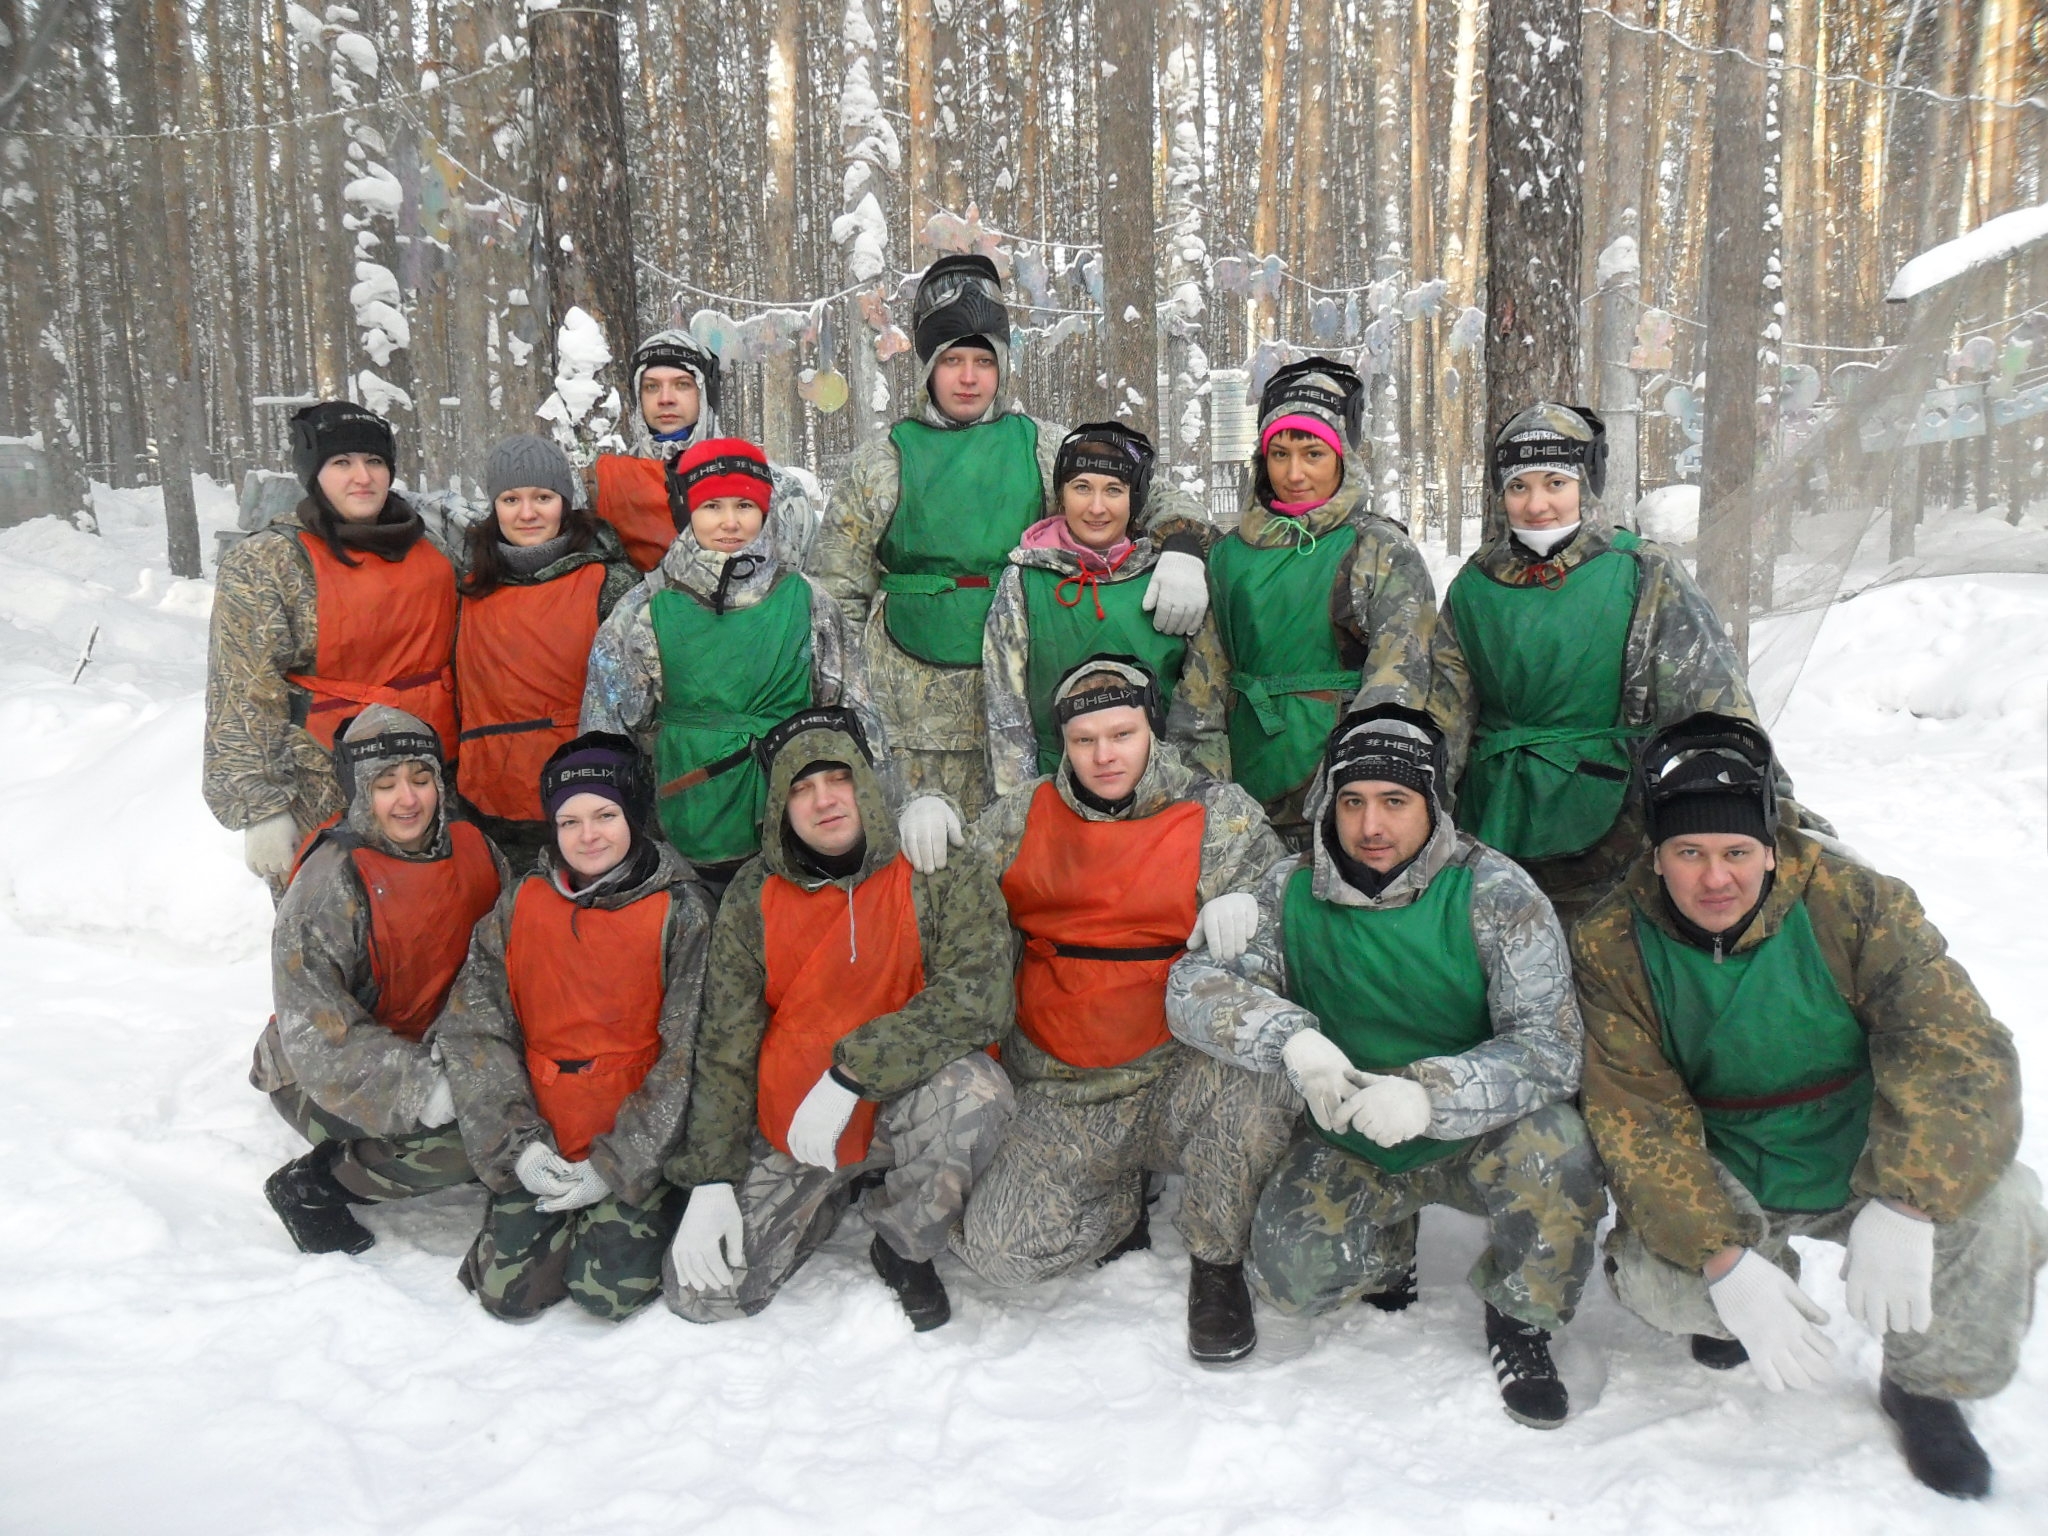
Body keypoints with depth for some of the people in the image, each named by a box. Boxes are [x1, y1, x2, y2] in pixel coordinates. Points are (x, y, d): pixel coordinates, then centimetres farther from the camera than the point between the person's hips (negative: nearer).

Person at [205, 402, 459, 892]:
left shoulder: (426, 552, 11)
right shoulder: (264, 563, -5)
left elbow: (458, 660, 21)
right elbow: (243, 700, -10)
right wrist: (261, 809, -15)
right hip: (323, 803, -5)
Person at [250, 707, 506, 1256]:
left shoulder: (473, 848, -5)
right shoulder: (329, 884, -21)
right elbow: (315, 1032, -26)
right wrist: (423, 1089, -37)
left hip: (439, 1050, 6)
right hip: (322, 1078, -6)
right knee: (457, 1142, -28)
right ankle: (308, 1187, -4)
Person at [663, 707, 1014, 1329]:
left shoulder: (944, 876, -11)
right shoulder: (751, 899, -2)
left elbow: (977, 996, -24)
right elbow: (724, 1045, 1)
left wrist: (850, 1073, -29)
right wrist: (711, 1178, -6)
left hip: (903, 1116, -3)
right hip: (789, 1136, 3)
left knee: (973, 1087, -35)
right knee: (701, 1292, -7)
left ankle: (905, 1249, -5)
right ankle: (841, 1191, 21)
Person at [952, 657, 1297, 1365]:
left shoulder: (1221, 815, 1)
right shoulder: (1022, 819, 7)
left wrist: (1243, 904, -22)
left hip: (1184, 1075, -2)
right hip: (1063, 1098, 2)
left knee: (1260, 1072, -35)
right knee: (993, 1247, -16)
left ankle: (1216, 1262, -6)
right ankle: (1119, 1206, 19)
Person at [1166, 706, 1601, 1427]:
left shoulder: (1493, 892, -17)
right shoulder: (1292, 889, -9)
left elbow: (1549, 1050, -23)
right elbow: (1193, 986, -15)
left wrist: (1428, 1093, -40)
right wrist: (1291, 1037, -35)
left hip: (1478, 1133, -2)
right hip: (1346, 1138, 2)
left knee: (1555, 1153, -32)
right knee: (1292, 1273, -19)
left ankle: (1520, 1320, -1)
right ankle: (1391, 1245, 18)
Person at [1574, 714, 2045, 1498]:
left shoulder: (1856, 902, -17)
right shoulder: (1610, 947, -16)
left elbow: (1958, 1052, -23)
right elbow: (1636, 1118, -18)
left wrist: (1905, 1207, -37)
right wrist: (1724, 1262, -30)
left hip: (1863, 1160, 1)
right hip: (1719, 1180, 0)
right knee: (1655, 1283, -27)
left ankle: (1928, 1383, 4)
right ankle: (1734, 1299, 13)